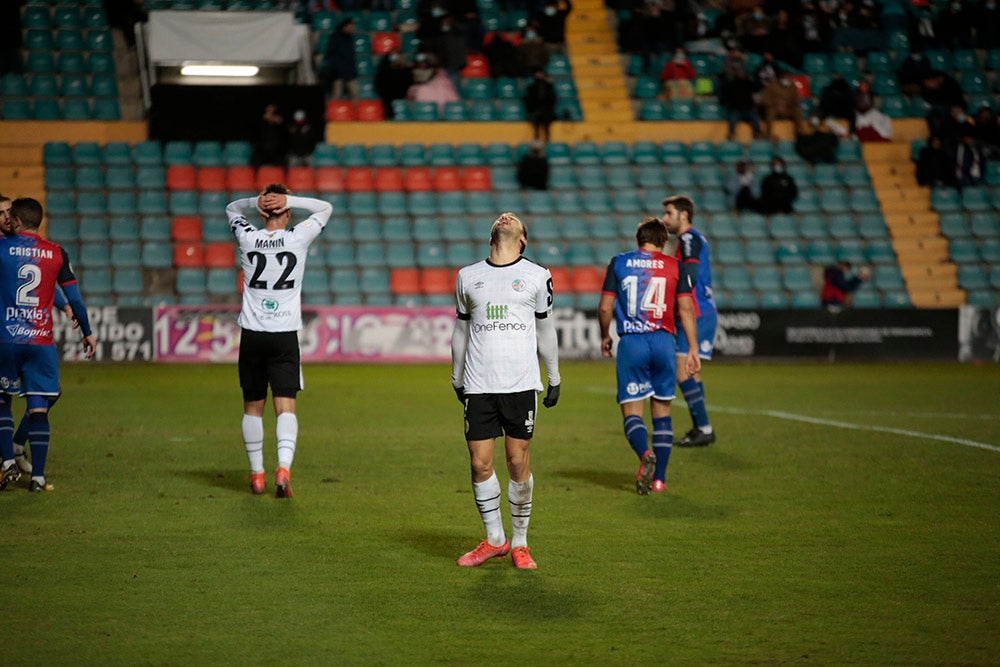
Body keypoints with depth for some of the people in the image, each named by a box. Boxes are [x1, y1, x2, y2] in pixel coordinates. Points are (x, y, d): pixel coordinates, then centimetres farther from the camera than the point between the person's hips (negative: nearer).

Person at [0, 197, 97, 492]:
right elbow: (74, 296, 8)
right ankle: (38, 476, 0)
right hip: (41, 341, 1)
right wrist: (87, 332, 17)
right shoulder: (56, 253, 5)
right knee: (39, 409, 3)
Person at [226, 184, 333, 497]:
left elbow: (231, 209, 21)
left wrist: (256, 201, 2)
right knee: (286, 406, -5)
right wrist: (290, 200, 0)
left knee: (252, 407, 12)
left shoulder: (248, 238, -1)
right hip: (285, 336, -1)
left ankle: (257, 474, 17)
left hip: (252, 335, 2)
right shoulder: (297, 238, -4)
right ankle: (284, 466, -24)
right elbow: (325, 208, 12)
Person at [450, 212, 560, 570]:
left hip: (522, 384, -2)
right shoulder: (467, 276, 10)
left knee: (518, 462, -1)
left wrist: (554, 379, 16)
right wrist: (457, 378, 22)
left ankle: (519, 543, 11)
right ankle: (494, 540, 16)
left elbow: (545, 330, 13)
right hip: (478, 386, 2)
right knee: (480, 463, 0)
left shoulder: (537, 276, 6)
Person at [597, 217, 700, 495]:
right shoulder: (675, 266, 6)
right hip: (664, 342, 1)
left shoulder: (618, 263, 6)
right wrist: (693, 349, 5)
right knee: (662, 411, 12)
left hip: (631, 342, -1)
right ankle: (659, 478, 8)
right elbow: (686, 309, 1)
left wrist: (605, 336, 21)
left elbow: (605, 308, 4)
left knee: (632, 411, 1)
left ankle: (645, 454, -29)